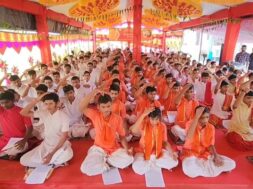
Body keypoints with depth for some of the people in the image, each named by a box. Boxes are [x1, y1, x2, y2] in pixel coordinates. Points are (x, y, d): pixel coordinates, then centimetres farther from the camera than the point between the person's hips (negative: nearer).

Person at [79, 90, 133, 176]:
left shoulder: (118, 118, -11)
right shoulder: (95, 115, -12)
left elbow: (122, 136, -2)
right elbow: (82, 107, -29)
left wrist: (127, 149, -17)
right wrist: (94, 92, -37)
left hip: (114, 149, 2)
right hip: (98, 149, -1)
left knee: (129, 159, -24)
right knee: (85, 168, -24)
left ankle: (103, 160, -3)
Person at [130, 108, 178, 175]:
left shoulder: (163, 126, -6)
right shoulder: (144, 124, -16)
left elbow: (165, 142, 4)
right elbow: (133, 130, -38)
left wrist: (172, 152, -14)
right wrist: (143, 114, -41)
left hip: (159, 152, 3)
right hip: (144, 152, -3)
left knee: (174, 162, -17)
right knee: (137, 167, -29)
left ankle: (149, 163, -2)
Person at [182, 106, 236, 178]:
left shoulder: (211, 128, -3)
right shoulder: (190, 124, -16)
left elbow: (211, 145, 4)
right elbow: (188, 138, -38)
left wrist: (216, 156, -17)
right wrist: (196, 117, -41)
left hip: (206, 154, 4)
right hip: (191, 153, -3)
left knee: (231, 164, -8)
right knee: (189, 170, -36)